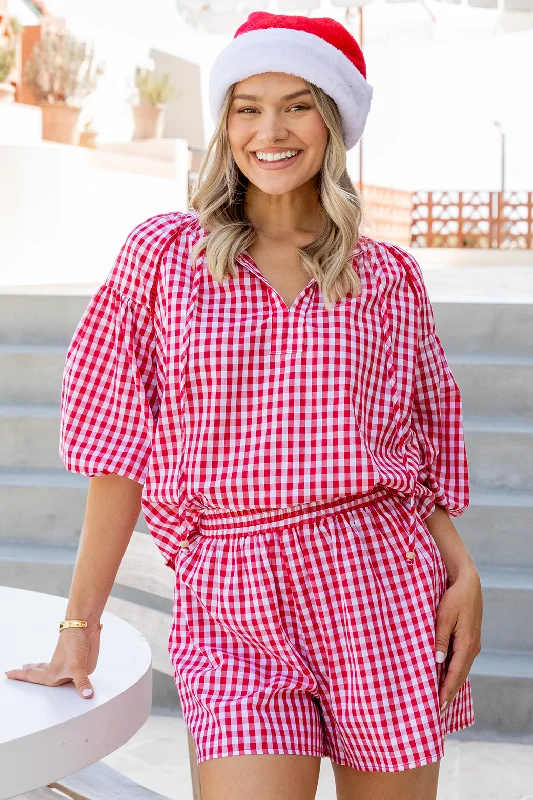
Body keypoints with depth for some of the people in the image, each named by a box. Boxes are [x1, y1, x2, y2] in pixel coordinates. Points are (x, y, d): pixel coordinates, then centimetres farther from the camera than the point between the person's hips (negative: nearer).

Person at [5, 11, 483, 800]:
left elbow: (421, 451, 11)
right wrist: (81, 624, 1)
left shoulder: (390, 279, 7)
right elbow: (120, 446, 2)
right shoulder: (162, 254, 3)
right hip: (231, 600, -1)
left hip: (381, 592, 2)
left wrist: (464, 571, -6)